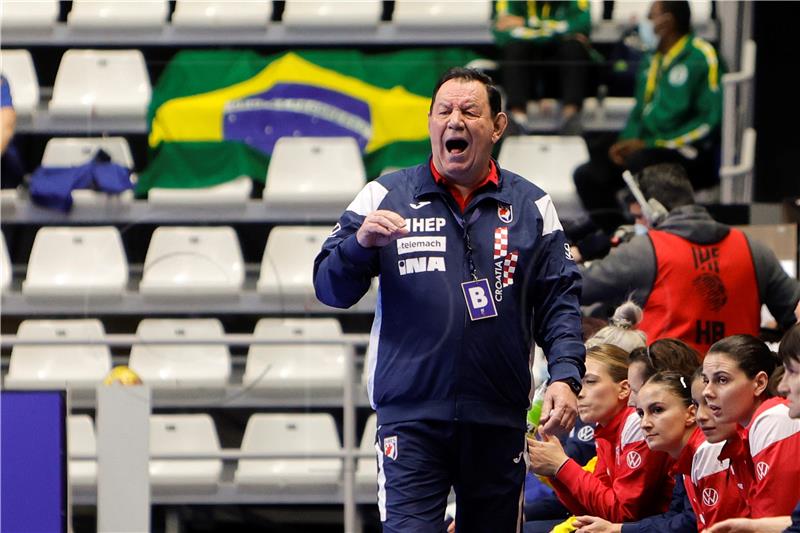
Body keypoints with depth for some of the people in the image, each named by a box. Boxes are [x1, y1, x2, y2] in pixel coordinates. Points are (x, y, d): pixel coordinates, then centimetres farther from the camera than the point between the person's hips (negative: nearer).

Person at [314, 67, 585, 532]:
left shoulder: (530, 206, 11)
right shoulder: (385, 197, 6)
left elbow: (560, 301, 9)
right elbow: (330, 288, 1)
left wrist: (565, 375, -6)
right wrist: (360, 243, -19)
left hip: (499, 422, 2)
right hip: (410, 417, -2)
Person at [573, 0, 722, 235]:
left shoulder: (700, 56, -8)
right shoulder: (652, 61, 16)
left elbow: (709, 121, -14)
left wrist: (649, 144, -15)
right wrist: (626, 142, 1)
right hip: (649, 148, 8)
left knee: (640, 163, -36)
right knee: (587, 175, -7)